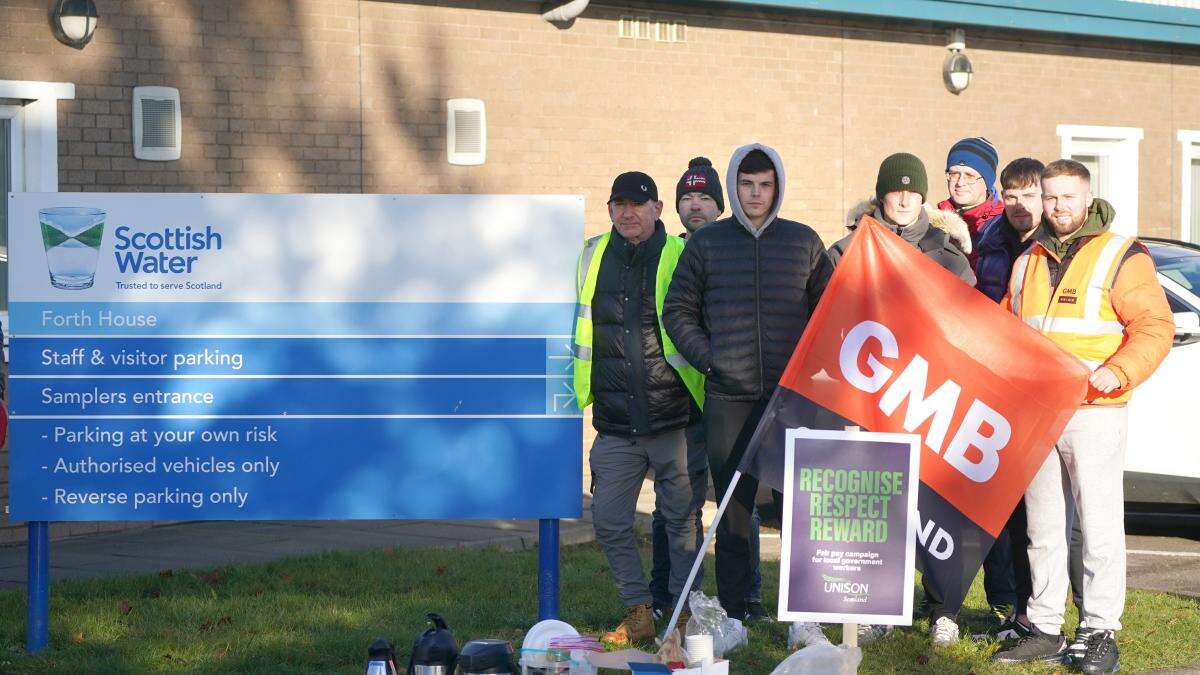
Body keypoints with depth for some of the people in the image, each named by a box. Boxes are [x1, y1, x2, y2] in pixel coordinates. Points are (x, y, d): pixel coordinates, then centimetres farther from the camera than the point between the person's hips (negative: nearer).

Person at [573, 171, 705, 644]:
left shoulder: (681, 257, -2)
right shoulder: (591, 257, 8)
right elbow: (573, 328, 21)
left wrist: (707, 393, -1)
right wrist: (574, 391, 17)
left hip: (673, 420, -3)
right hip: (615, 423, 4)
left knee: (682, 519, 4)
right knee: (609, 521, 3)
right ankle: (639, 613, 16)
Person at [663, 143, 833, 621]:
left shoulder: (804, 241, 8)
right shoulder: (706, 243, 7)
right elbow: (677, 311, 12)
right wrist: (706, 358, 0)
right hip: (728, 398, 0)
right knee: (733, 508, 2)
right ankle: (732, 614, 7)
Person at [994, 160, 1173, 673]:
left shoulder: (1120, 256, -1)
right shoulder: (1027, 264, 17)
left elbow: (1154, 327, -8)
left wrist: (1117, 373, -21)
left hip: (1094, 413, -6)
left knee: (1100, 525, -3)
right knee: (1043, 526, 9)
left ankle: (1101, 634, 1)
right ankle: (1045, 628, 15)